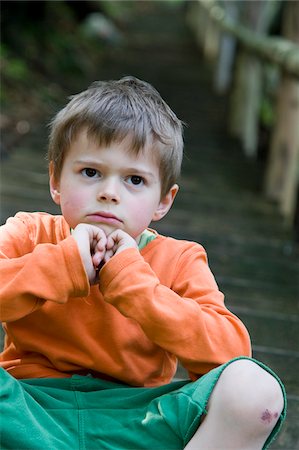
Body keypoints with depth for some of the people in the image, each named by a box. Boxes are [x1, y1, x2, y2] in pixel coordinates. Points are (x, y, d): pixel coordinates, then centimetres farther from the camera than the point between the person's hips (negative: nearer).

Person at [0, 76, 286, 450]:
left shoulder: (179, 261, 3)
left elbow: (230, 351, -14)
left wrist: (131, 279, -19)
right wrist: (65, 263, -18)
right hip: (33, 404, -1)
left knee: (255, 388, -25)